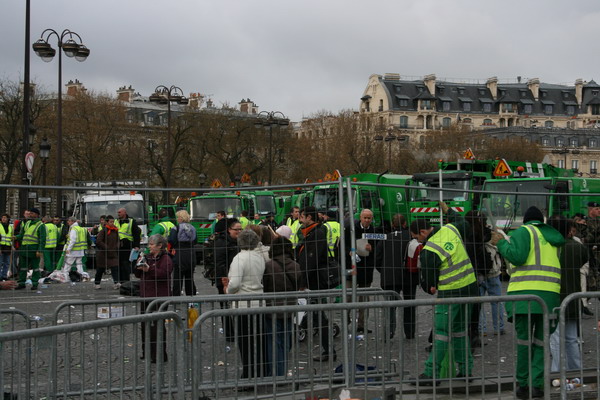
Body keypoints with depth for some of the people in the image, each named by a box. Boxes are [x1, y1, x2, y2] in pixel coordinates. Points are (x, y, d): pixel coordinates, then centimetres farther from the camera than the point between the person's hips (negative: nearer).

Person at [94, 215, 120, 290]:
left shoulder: (115, 231, 6)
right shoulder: (103, 231, -11)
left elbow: (118, 240, 17)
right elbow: (98, 241, -17)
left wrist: (117, 247, -2)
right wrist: (107, 248, -18)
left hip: (113, 253, 4)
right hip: (103, 254, -4)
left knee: (115, 268, -10)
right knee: (100, 269, 8)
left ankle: (116, 283, -14)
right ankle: (96, 283, 23)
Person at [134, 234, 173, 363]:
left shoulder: (165, 259, -8)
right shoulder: (148, 257, 17)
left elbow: (163, 274, -24)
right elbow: (138, 275, 18)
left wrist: (149, 269, -32)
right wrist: (139, 266, -1)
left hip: (159, 297, -8)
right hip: (146, 295, 8)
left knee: (157, 325, -6)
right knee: (145, 324, 12)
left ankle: (159, 355, 0)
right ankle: (147, 352, 22)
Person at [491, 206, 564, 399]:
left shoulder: (523, 231, 1)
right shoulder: (554, 237, 19)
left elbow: (518, 257, -12)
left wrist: (501, 243, 1)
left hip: (526, 293, -4)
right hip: (550, 294, 4)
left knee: (524, 340, 2)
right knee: (541, 341, 5)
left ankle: (523, 384, 5)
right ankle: (537, 384, 1)